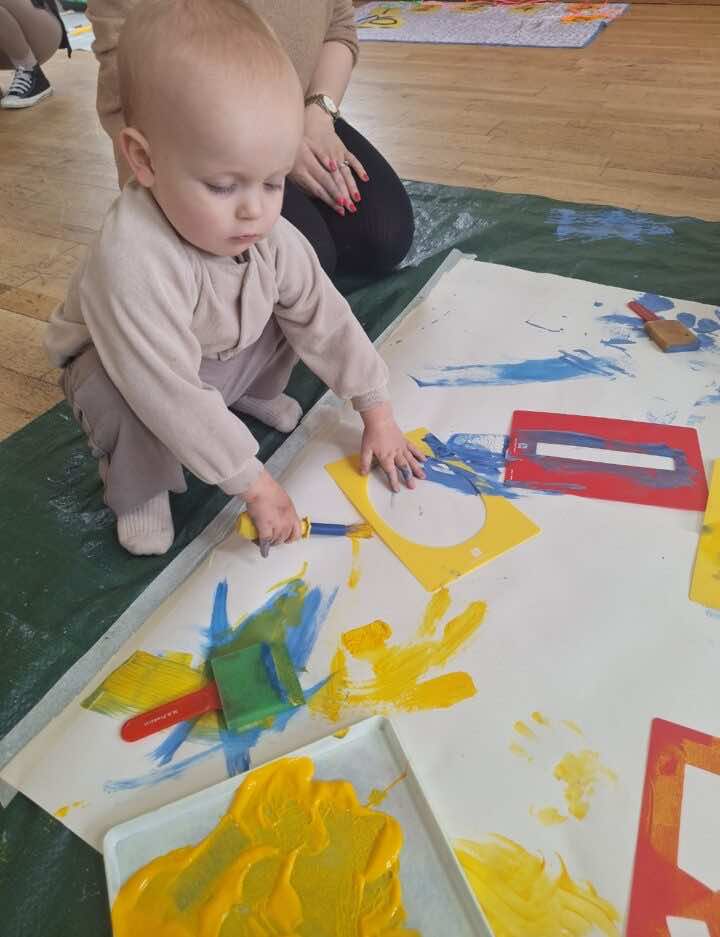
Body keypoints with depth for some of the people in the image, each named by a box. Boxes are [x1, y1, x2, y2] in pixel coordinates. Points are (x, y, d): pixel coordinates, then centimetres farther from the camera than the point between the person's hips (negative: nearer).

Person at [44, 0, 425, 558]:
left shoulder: (270, 236, -21)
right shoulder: (134, 264, -41)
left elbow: (327, 321, -12)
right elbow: (173, 398, -39)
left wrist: (377, 413, -11)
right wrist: (255, 484, -34)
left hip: (226, 358, 5)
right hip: (120, 368, -5)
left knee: (292, 312, -10)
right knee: (124, 401, -37)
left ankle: (252, 395, 16)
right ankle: (139, 489, -4)